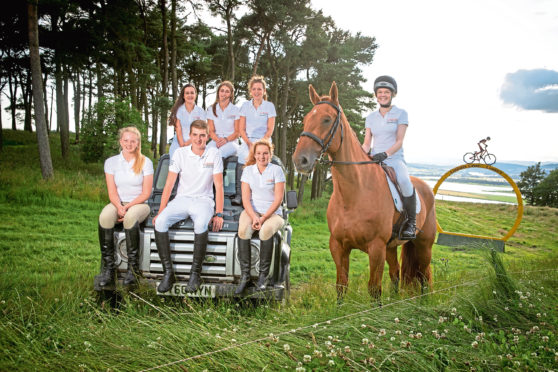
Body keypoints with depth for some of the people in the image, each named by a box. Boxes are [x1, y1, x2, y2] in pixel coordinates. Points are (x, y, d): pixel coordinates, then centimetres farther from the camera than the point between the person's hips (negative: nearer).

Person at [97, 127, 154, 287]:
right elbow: (112, 192, 1)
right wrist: (119, 207, -19)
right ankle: (108, 267, -28)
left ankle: (133, 268, -30)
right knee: (105, 217, -33)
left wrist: (127, 207, -16)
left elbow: (146, 193, -3)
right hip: (118, 203, 2)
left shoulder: (145, 162, 2)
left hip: (139, 204, -2)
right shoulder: (111, 162, 8)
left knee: (131, 217, -37)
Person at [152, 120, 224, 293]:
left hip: (203, 200, -2)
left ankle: (195, 274, -24)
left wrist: (219, 214, -9)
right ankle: (168, 273, -19)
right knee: (160, 222, -27)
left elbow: (219, 187, 0)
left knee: (201, 223, -36)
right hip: (181, 199, 2)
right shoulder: (180, 153, 3)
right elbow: (169, 184, 3)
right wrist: (161, 211, -4)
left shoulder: (213, 154, 1)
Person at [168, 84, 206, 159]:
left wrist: (188, 143, -13)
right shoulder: (178, 110, 8)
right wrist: (182, 145, -15)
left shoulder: (201, 111, 9)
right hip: (179, 143, 0)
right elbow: (178, 130, 0)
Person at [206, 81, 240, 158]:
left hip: (231, 141, -2)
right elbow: (211, 131, 9)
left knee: (220, 152, -39)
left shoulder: (236, 110, 8)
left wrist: (226, 139, -15)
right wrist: (217, 140, -13)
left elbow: (237, 132, 5)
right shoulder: (211, 109, 14)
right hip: (216, 141, 2)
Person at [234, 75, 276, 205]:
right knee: (242, 157, -27)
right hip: (247, 140, 2)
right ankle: (239, 194, -26)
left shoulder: (269, 106, 8)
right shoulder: (245, 106, 13)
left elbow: (270, 129, 2)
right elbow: (241, 129, 9)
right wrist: (249, 143, -7)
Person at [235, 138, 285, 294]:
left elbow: (278, 199, -7)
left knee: (266, 230, -35)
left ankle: (263, 275, -23)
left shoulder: (277, 170, -1)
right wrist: (254, 217, -16)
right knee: (243, 229, -31)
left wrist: (263, 218, -17)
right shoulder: (248, 170, 8)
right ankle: (245, 275, -25)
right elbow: (246, 198, 1)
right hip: (252, 211, 2)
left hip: (273, 213, -2)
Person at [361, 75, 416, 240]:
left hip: (395, 159, -4)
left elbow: (399, 141, -5)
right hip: (374, 160, 4)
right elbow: (367, 143, 12)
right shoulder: (371, 117, 16)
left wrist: (385, 154, -22)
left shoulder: (401, 114, 5)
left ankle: (411, 222, -16)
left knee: (404, 181, -35)